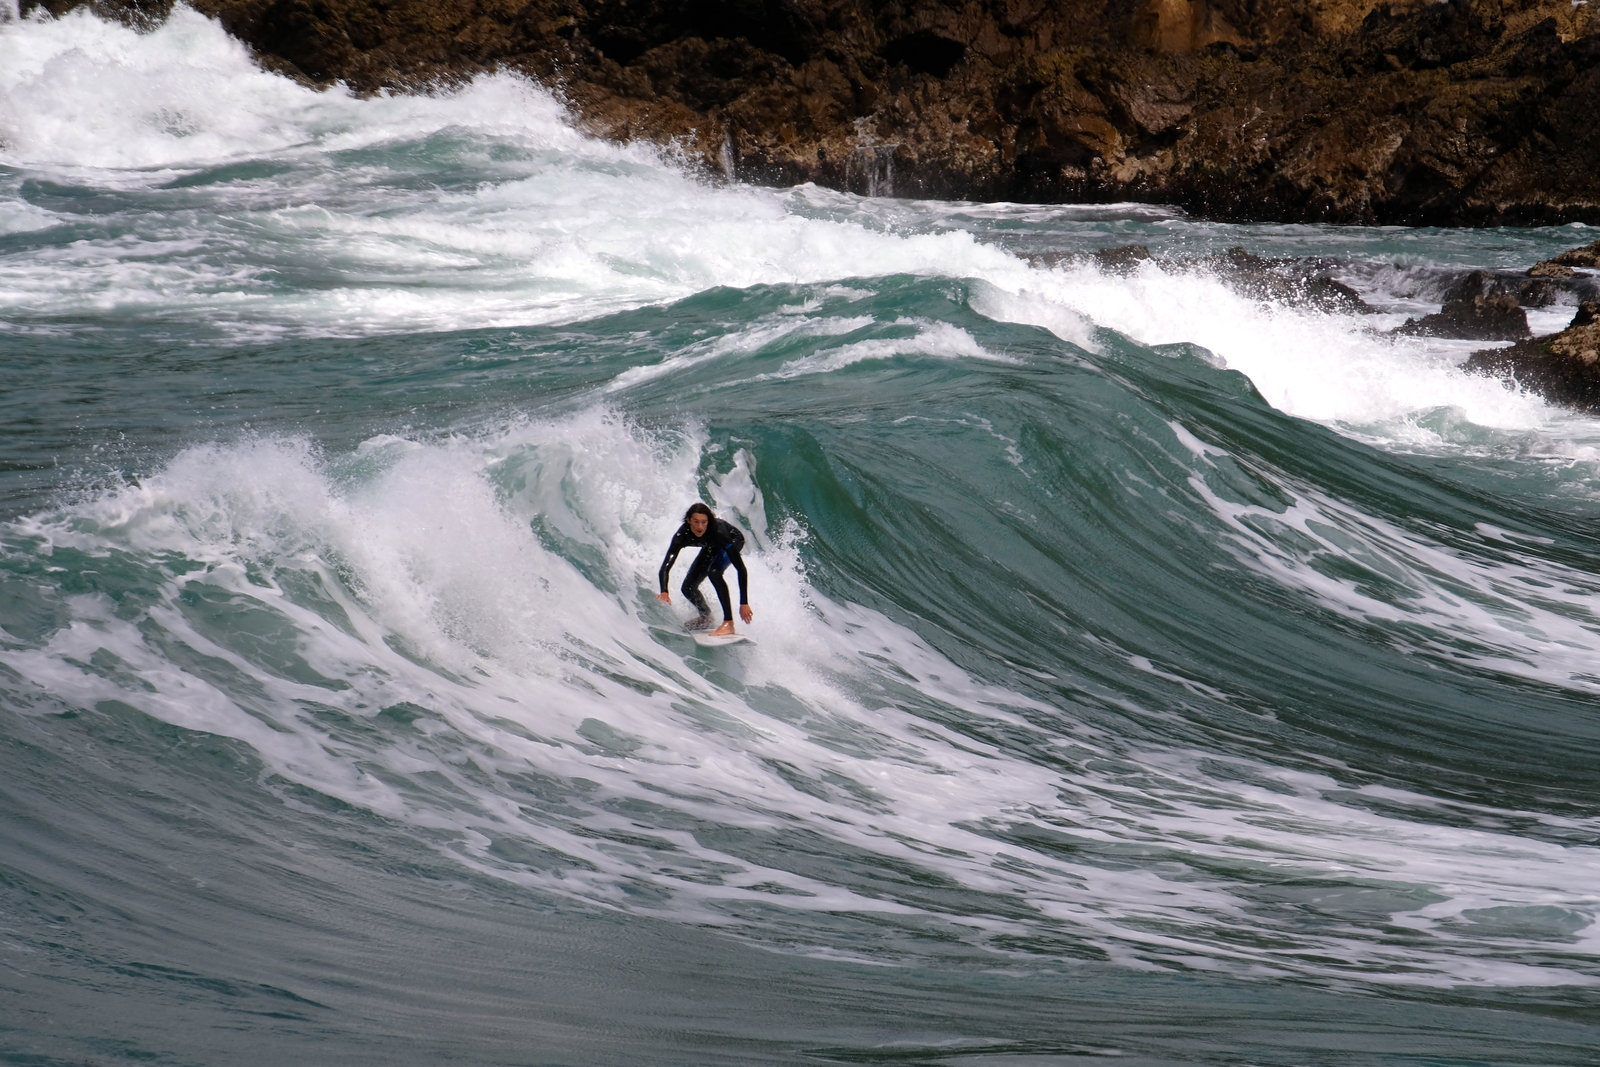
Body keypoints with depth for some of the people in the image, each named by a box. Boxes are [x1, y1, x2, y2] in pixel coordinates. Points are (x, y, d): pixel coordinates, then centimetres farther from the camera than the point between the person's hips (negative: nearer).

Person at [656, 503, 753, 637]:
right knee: (688, 588, 0)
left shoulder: (717, 531, -42)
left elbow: (741, 568, -41)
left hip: (734, 541, -5)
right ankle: (706, 616, 31)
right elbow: (665, 567, -39)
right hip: (712, 548, 5)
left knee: (714, 571, -33)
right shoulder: (683, 535, -34)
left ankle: (728, 623, -30)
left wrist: (744, 603, -45)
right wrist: (664, 592, -59)